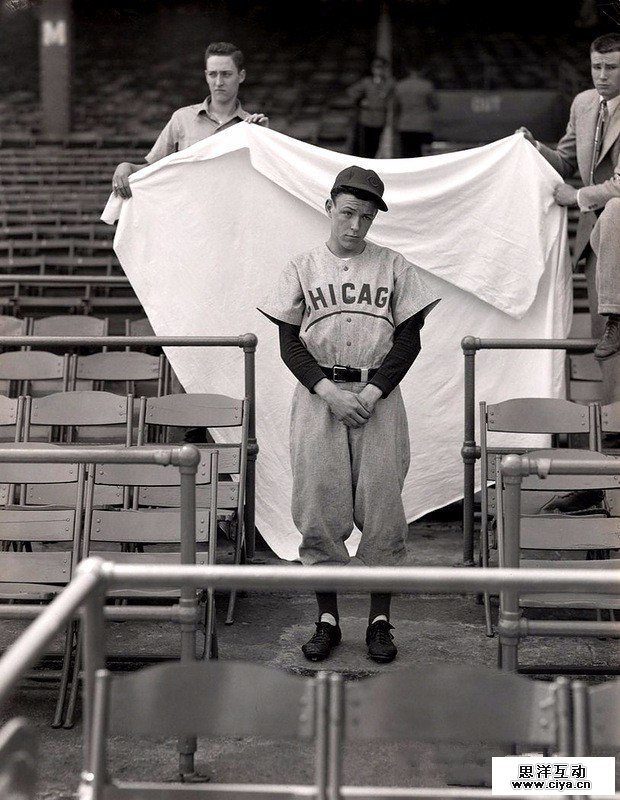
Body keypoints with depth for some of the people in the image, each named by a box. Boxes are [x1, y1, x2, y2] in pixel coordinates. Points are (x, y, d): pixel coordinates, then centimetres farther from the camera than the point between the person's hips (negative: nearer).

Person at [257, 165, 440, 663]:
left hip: (379, 396, 0)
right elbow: (290, 343, 2)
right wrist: (330, 392, -12)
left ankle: (380, 619, 10)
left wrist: (371, 393, -10)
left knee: (382, 508, -1)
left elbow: (409, 340, 3)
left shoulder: (394, 268, 5)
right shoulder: (303, 268, 6)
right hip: (318, 396, 0)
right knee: (319, 508, 1)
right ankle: (327, 619, 12)